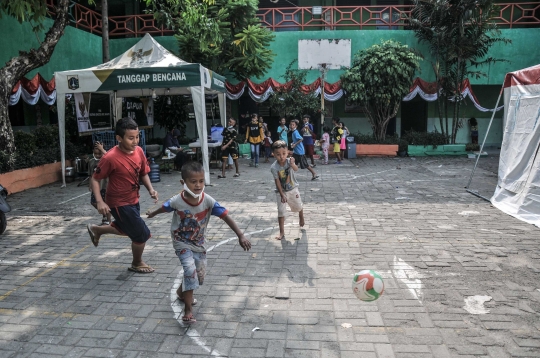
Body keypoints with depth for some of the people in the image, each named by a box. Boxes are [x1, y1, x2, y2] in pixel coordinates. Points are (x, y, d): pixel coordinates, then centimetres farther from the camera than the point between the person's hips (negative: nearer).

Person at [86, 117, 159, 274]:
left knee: (127, 229, 29)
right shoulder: (110, 158, -26)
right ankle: (137, 264, 29)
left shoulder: (139, 151, -8)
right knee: (142, 234, 0)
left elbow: (143, 173, 5)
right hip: (120, 204, -7)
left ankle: (96, 230, 53)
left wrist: (150, 189, -10)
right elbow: (94, 179, -16)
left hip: (133, 200, 7)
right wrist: (100, 202, -26)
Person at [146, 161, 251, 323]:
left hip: (199, 243, 3)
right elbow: (164, 208, -3)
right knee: (190, 270, -21)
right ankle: (188, 310, -9)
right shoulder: (177, 201, -25)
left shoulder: (208, 201, -24)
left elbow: (226, 216, -25)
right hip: (182, 243, -3)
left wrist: (240, 236, -32)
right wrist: (152, 214, 19)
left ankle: (182, 292, 44)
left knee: (200, 274, 13)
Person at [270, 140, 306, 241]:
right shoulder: (274, 167, -22)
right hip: (281, 191, -2)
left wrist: (292, 164, -65)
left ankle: (301, 216, 56)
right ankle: (282, 232, 6)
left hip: (293, 189, 2)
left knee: (298, 206, 23)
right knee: (281, 212, -3)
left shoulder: (289, 161, -21)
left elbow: (296, 169, -42)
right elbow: (277, 182, -19)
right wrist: (282, 195, -23)